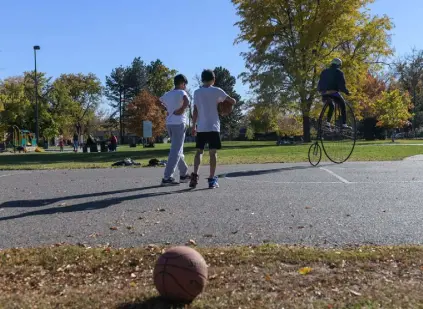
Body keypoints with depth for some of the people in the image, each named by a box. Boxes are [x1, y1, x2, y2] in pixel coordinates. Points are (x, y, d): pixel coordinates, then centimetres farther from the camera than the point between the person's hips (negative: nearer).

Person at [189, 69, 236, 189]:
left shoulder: (197, 92, 6)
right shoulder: (216, 91, -2)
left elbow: (195, 111, 5)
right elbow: (233, 101, -1)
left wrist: (193, 126, 10)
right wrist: (222, 101, 19)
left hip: (201, 127, 3)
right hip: (213, 127, -3)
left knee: (199, 151, 11)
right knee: (213, 152, 0)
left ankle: (195, 175, -3)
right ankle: (212, 179, -2)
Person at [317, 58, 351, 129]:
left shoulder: (324, 72, 20)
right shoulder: (339, 72, 4)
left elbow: (320, 84, 19)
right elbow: (342, 85, -5)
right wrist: (347, 92, 7)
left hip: (324, 93, 5)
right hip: (333, 92, -5)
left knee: (331, 106, 25)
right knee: (342, 106, 11)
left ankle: (328, 122, 9)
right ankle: (344, 124, 3)